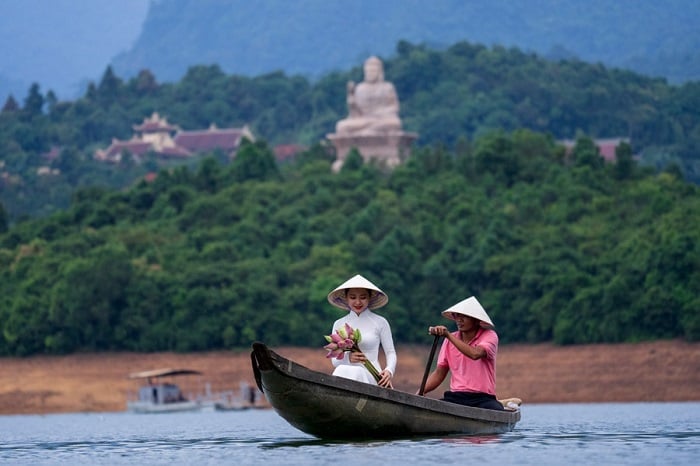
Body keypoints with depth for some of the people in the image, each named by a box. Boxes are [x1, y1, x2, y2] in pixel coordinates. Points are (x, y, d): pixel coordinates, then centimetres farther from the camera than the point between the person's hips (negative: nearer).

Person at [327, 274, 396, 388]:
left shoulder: (380, 323, 9)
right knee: (342, 370, -36)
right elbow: (335, 360, 12)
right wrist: (348, 358, -12)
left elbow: (390, 353, 11)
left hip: (371, 376, -2)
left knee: (355, 372, -37)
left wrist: (389, 371, -12)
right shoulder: (339, 325, 16)